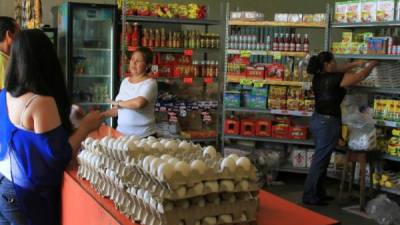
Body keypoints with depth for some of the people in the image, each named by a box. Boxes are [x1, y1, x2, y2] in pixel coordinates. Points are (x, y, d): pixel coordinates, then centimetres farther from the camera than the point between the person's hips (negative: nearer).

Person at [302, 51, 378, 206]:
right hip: (328, 122, -9)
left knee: (322, 159, 17)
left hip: (317, 119, 9)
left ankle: (319, 193, 26)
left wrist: (356, 63, 24)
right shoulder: (335, 79, -17)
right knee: (320, 160, -3)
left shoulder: (318, 77, 5)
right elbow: (360, 76, -6)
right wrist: (371, 65, 11)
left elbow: (337, 71, 24)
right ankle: (310, 196, 3)